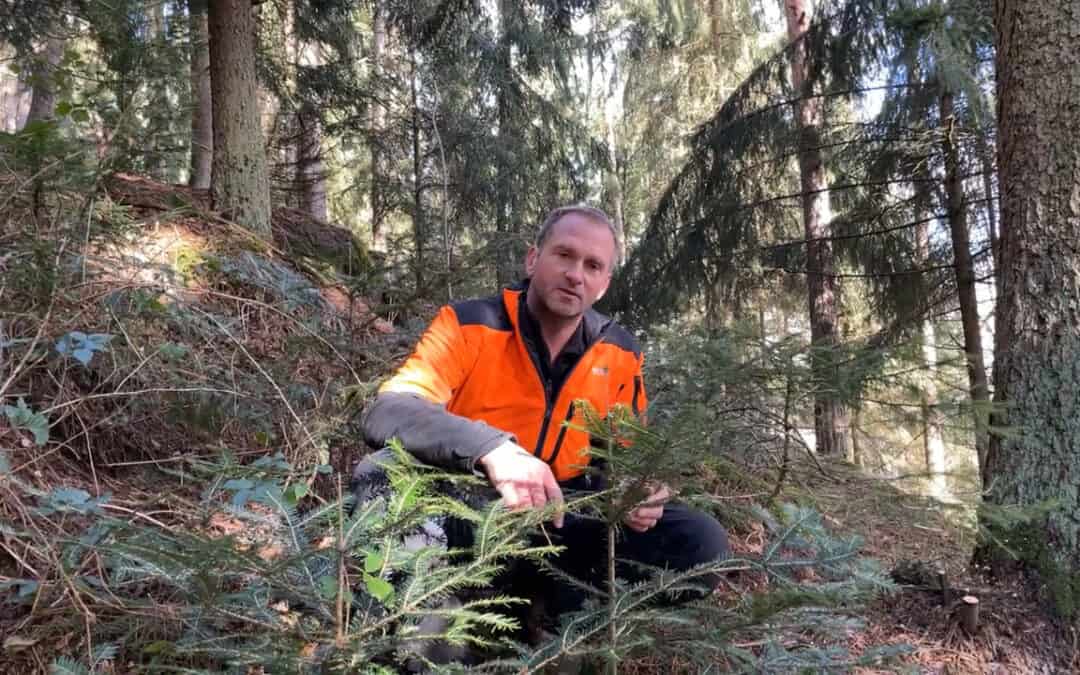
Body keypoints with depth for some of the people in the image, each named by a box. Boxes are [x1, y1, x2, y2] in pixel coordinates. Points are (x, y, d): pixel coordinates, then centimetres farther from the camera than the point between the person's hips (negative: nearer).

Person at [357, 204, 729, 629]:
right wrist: (491, 449, -42)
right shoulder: (467, 325, -11)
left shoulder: (619, 353, 2)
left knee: (699, 542, -12)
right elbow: (388, 414, -25)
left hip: (557, 521, 4)